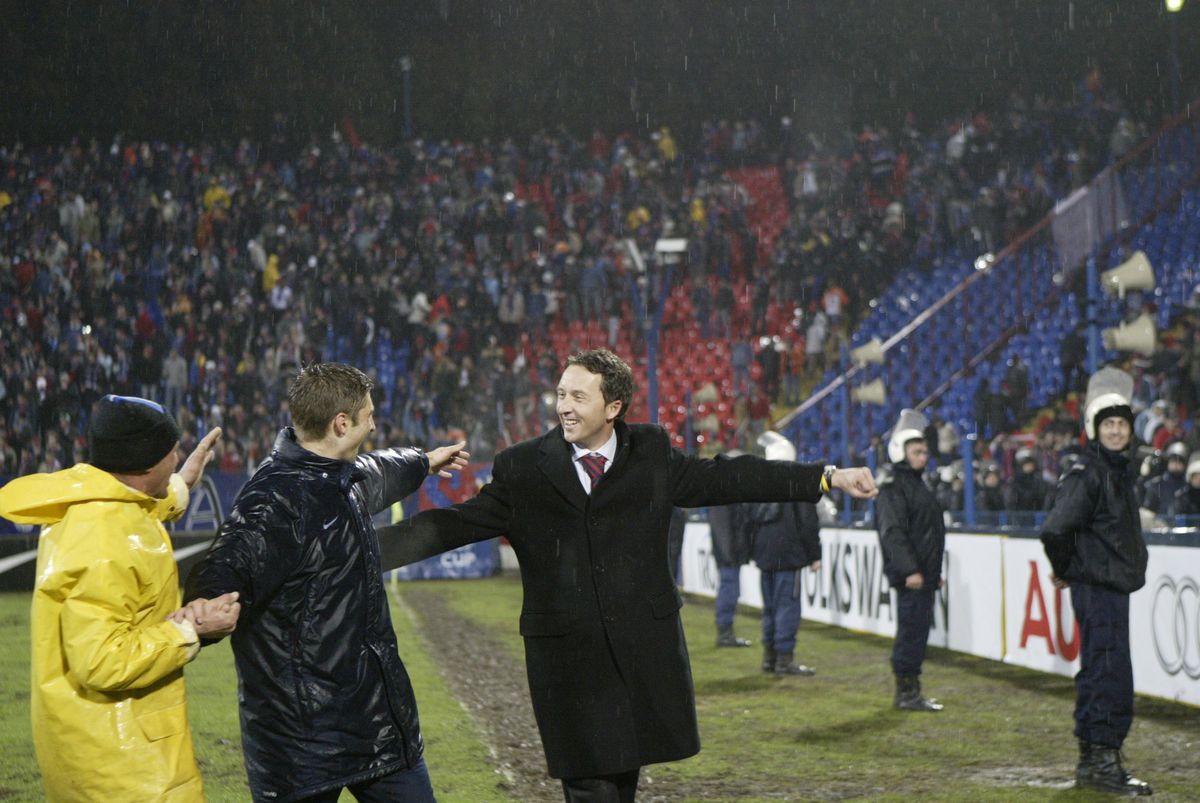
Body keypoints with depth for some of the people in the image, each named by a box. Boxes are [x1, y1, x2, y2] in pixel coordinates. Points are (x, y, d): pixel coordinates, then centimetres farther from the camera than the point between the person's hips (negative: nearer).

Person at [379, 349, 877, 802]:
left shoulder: (651, 453, 5)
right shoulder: (523, 469, 0)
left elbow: (727, 478, 12)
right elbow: (454, 525, 0)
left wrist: (828, 478, 11)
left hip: (644, 651, 2)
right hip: (568, 658, -2)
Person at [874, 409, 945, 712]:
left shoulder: (917, 485, 21)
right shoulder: (893, 488, -11)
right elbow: (893, 532, -20)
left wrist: (935, 571, 25)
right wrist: (910, 570, -25)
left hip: (923, 575, 10)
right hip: (909, 576, -10)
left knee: (918, 631, 11)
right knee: (911, 630, -8)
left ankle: (911, 691, 17)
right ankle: (906, 692, -3)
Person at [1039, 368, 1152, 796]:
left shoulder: (1118, 471, 15)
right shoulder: (1087, 473, -15)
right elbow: (1055, 529, -26)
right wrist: (1066, 569, -9)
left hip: (1115, 587, 10)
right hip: (1096, 588, -10)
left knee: (1098, 672, 14)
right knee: (1110, 670, -10)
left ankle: (1091, 760, 22)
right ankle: (1102, 760, -6)